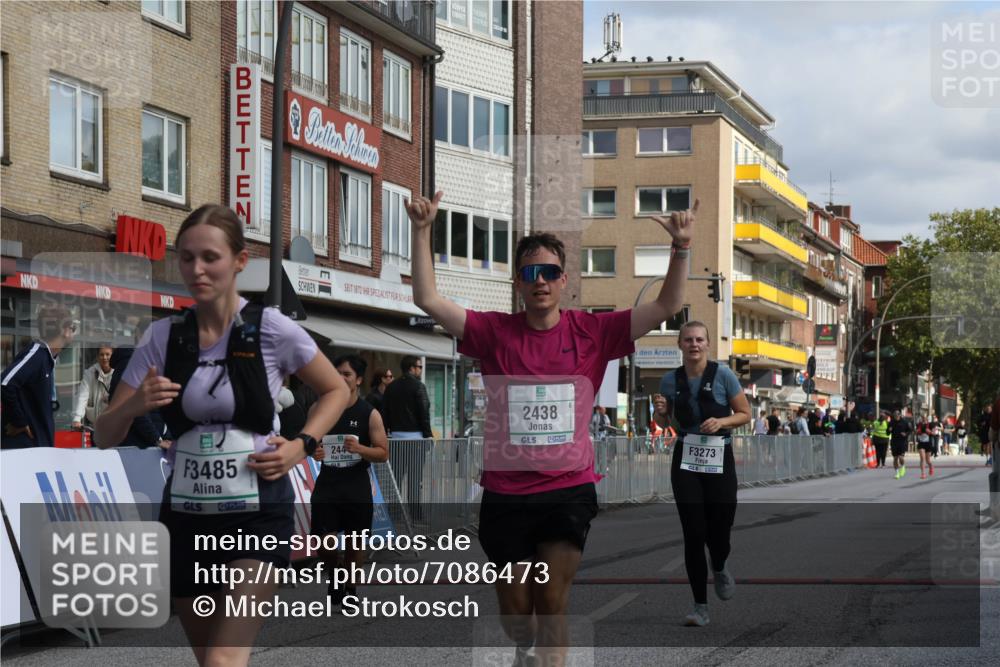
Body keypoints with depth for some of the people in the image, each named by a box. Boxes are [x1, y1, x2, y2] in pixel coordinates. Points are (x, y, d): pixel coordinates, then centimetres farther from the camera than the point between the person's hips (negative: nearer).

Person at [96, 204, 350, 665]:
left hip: (257, 513, -4)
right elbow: (105, 437, 2)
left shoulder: (272, 330, -7)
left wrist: (301, 446, -8)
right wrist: (134, 405, -20)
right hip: (185, 515, 4)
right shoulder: (162, 337, 0)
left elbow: (337, 390, 9)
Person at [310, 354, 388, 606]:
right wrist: (312, 451, -9)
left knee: (354, 541, 6)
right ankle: (335, 573, 23)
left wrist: (359, 449, -23)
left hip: (356, 484, -2)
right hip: (327, 481, 2)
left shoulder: (369, 414, -4)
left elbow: (383, 453, -4)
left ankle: (350, 587, 25)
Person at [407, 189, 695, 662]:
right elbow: (428, 300, -7)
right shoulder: (494, 333, -1)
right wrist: (422, 232, -16)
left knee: (552, 601, -10)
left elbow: (667, 306, -2)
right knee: (515, 607, 14)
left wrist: (681, 248, -15)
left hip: (569, 490, -1)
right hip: (505, 494, 1)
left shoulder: (592, 332, 0)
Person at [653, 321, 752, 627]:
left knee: (719, 530, 0)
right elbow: (664, 419, 18)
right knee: (693, 533, -4)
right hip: (686, 461, 2)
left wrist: (721, 421, -16)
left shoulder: (723, 375, -4)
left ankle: (720, 568, 38)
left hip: (719, 461, -1)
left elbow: (745, 414, 2)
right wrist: (660, 413, -5)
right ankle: (701, 607, 3)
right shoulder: (670, 380, 4)